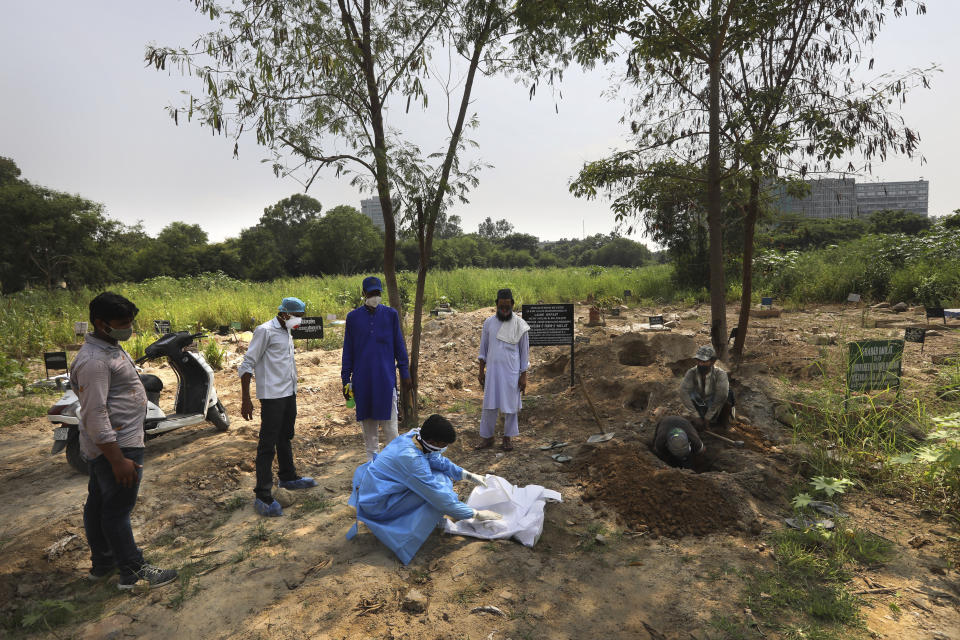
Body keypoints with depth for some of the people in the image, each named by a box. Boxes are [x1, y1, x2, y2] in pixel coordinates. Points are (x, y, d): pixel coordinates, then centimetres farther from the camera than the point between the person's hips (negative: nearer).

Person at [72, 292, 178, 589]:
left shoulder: (109, 347, 10)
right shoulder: (93, 360, -24)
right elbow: (95, 415, -27)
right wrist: (118, 460, -27)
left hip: (107, 447, 10)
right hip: (116, 447, -10)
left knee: (98, 504, 19)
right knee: (117, 510, 1)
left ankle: (102, 563, 34)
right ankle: (133, 571, 12)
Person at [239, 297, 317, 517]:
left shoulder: (287, 333, 15)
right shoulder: (265, 331, -11)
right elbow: (247, 364, -14)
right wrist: (245, 399, -17)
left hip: (289, 393, 9)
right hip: (272, 396, -9)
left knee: (285, 438, 21)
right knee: (267, 444, -6)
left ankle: (288, 477, 37)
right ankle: (263, 496, 0)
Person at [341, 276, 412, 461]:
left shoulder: (391, 314, 3)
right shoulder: (353, 317, 4)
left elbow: (399, 346, 7)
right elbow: (348, 351, 7)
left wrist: (405, 374, 4)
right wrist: (346, 380, 5)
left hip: (386, 378, -1)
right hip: (362, 380, 1)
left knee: (389, 422, 1)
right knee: (368, 423, 10)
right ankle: (372, 460, 23)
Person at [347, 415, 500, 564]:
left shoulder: (413, 436, -9)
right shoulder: (411, 458, -32)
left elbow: (439, 461, 10)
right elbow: (442, 499, -27)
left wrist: (468, 475, 4)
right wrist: (477, 514, -17)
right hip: (376, 505, -9)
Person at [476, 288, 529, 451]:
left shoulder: (520, 325, -4)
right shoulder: (489, 323, 2)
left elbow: (524, 352, -1)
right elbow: (483, 348, 9)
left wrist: (523, 376, -4)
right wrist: (481, 371, 7)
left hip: (512, 371, -2)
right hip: (493, 370, 2)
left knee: (510, 404, 5)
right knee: (489, 404, 4)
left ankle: (507, 438, 19)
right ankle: (487, 437, 15)